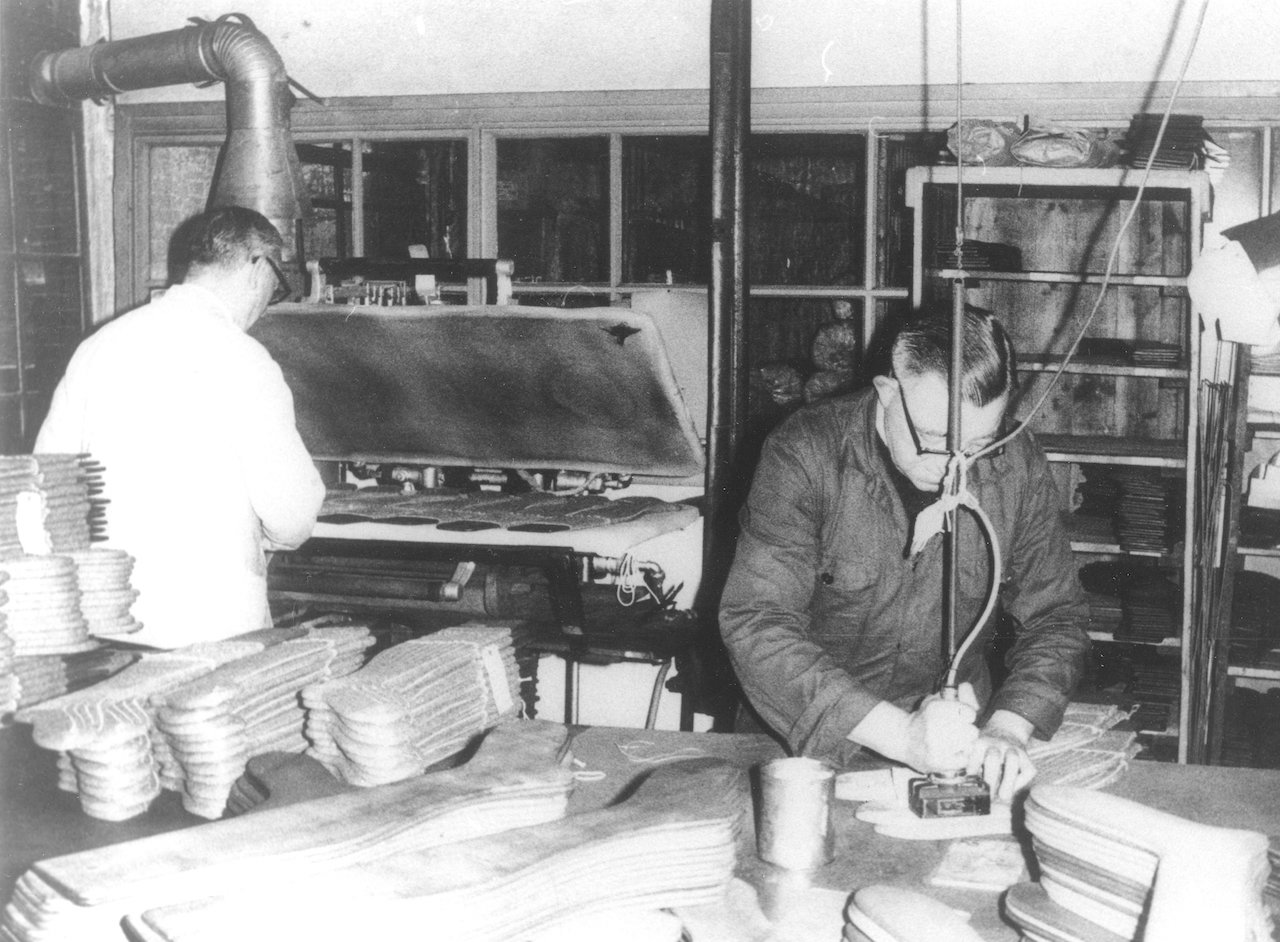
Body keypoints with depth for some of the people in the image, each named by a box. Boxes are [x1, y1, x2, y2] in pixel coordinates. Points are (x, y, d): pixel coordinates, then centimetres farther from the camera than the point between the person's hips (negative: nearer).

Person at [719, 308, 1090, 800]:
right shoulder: (804, 454, -17)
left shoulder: (1017, 466, -5)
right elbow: (756, 625, -24)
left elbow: (1055, 617, 1)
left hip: (956, 726, 2)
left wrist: (1007, 729, -18)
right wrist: (903, 736, -32)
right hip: (809, 739, -2)